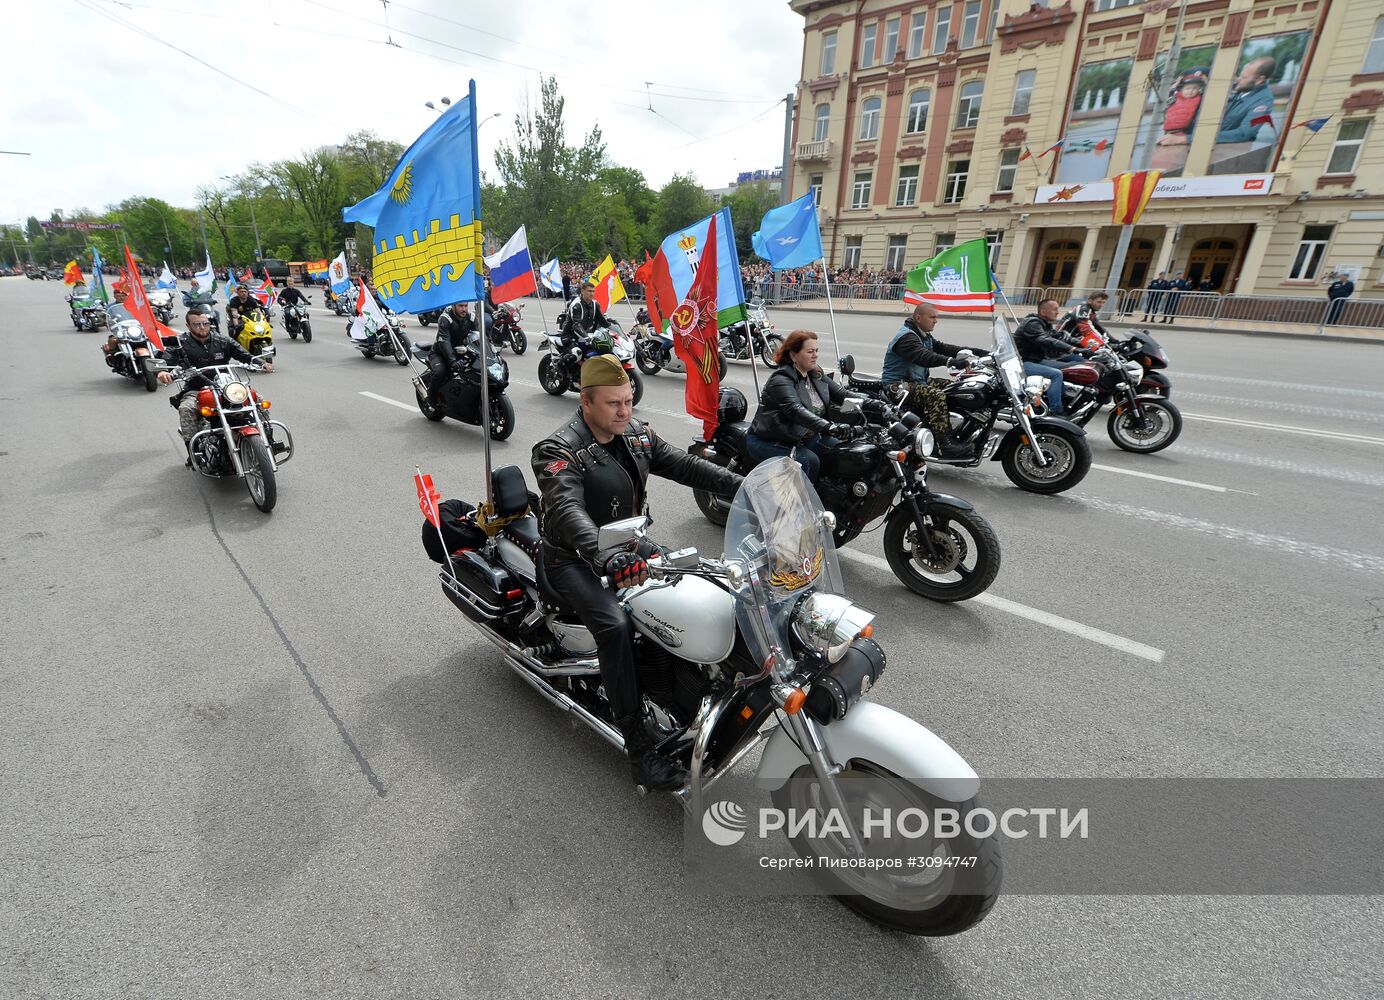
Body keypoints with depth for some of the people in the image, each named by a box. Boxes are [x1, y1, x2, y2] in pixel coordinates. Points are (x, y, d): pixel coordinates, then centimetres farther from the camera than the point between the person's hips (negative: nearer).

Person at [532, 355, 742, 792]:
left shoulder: (636, 435, 2)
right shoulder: (558, 451, -20)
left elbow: (684, 465, -2)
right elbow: (568, 510, -38)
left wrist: (745, 486, -15)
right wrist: (605, 559, -56)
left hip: (629, 545, 7)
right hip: (575, 558, -7)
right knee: (615, 627, -30)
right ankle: (639, 747, -20)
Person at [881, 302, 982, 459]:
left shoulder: (925, 337, 19)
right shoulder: (906, 336, -14)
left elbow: (946, 349, 11)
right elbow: (923, 357, -33)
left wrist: (983, 353, 2)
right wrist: (950, 361, -48)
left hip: (917, 381, 11)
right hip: (898, 386, -10)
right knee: (936, 396, -31)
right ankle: (944, 446, -33)